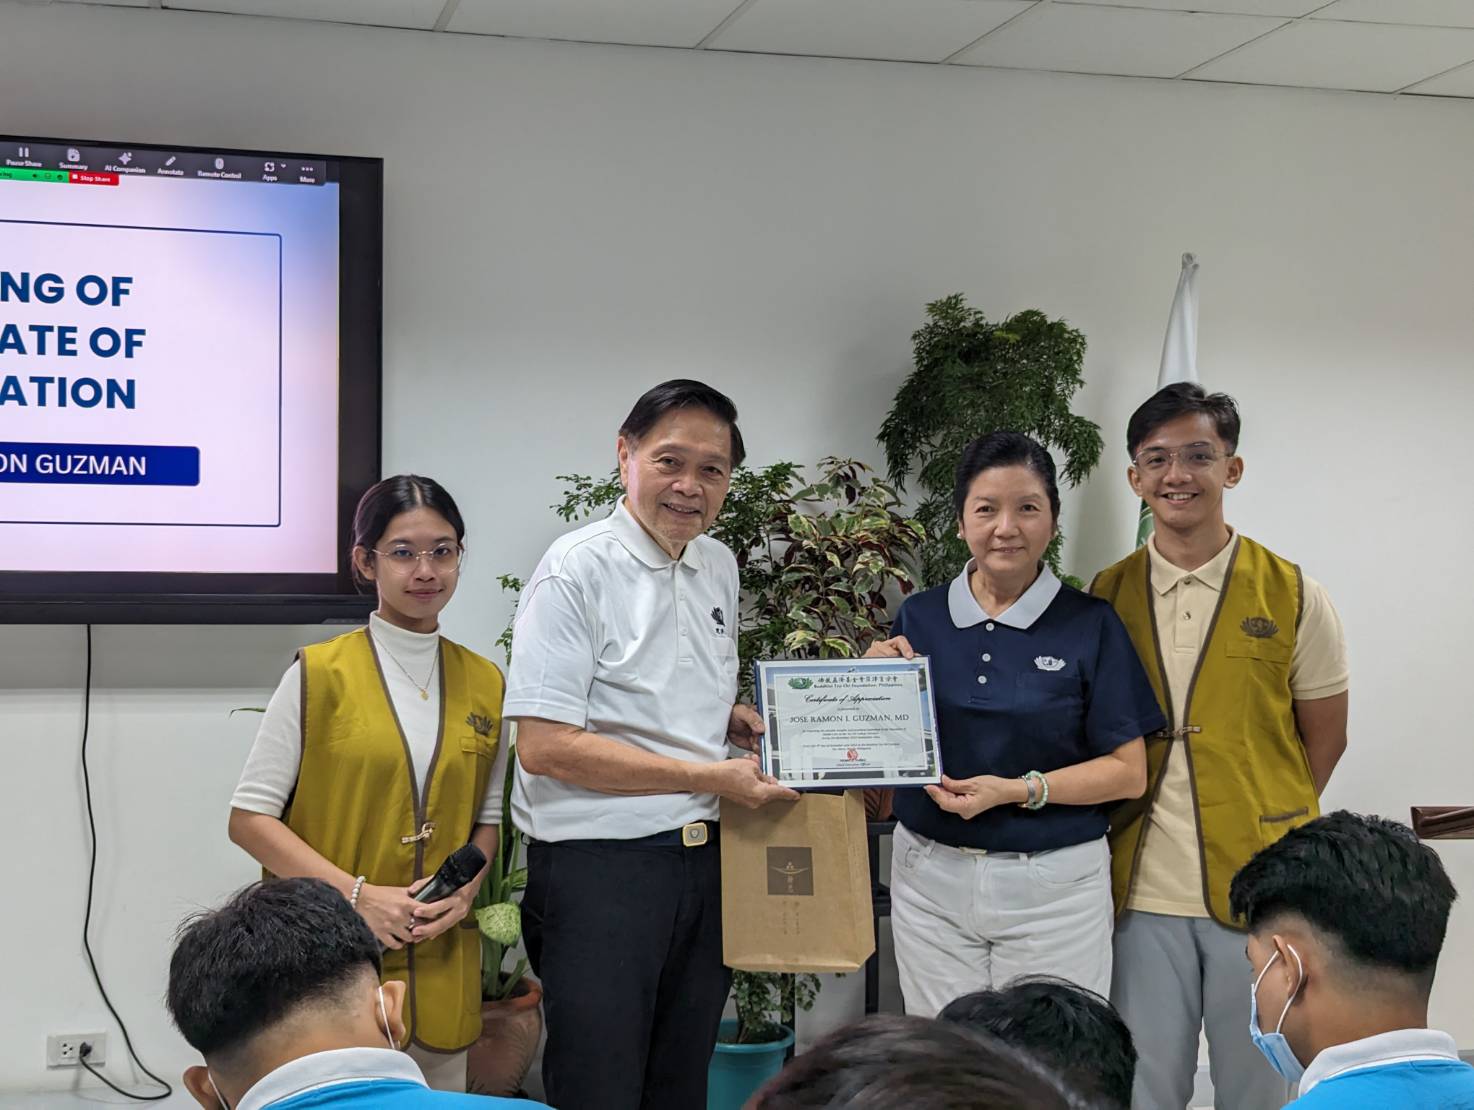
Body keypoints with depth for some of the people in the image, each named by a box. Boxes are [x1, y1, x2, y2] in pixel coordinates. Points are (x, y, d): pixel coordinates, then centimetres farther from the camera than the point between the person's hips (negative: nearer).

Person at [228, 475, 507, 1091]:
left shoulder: (484, 683, 9)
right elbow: (249, 818, -6)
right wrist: (357, 894, -16)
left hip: (440, 965, 4)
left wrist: (465, 888, -3)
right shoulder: (319, 673, -4)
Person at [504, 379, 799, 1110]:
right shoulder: (576, 570, -12)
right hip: (599, 864, -7)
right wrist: (709, 777, -18)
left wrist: (736, 722, 3)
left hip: (703, 858, 7)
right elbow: (543, 747, -19)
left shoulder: (719, 566, 11)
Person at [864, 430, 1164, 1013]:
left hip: (1053, 885, -2)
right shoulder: (919, 618, 5)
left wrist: (1019, 790, -15)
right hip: (930, 878, 2)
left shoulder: (1091, 624, -4)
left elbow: (1128, 772, -4)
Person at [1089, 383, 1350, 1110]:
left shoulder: (1292, 596, -1)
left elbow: (1323, 739, 6)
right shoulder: (1105, 597, 4)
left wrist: (1263, 825, 2)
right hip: (1142, 889, 2)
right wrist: (1127, 829, 0)